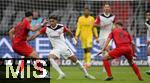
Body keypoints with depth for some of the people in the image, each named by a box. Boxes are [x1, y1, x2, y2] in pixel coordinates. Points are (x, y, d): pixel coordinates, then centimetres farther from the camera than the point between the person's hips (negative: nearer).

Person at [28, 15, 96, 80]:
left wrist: (73, 39, 21)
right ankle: (61, 74, -26)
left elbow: (69, 31, 9)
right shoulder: (47, 28, -11)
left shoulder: (61, 27, -12)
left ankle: (86, 74, 23)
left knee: (75, 60, 5)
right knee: (50, 58, -29)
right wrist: (27, 40, -21)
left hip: (64, 47, 0)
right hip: (56, 48, 0)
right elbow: (37, 34, -14)